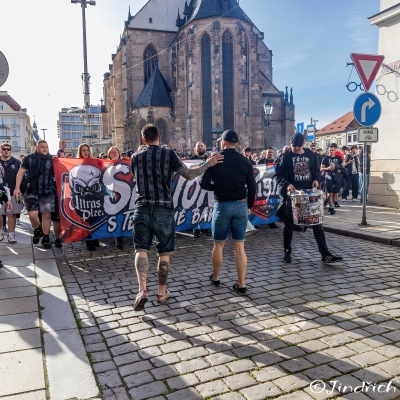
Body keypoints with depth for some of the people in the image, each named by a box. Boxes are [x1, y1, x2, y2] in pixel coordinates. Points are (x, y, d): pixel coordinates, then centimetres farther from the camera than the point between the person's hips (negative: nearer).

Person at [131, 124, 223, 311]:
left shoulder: (136, 157, 7)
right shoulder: (169, 154, -2)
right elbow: (189, 175, -2)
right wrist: (208, 163, 11)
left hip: (142, 209, 2)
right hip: (163, 210, -1)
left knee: (141, 249, 1)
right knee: (164, 253, 10)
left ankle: (142, 290, -16)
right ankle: (162, 292, 20)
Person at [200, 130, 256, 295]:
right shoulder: (245, 161, 0)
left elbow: (204, 184, -8)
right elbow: (252, 187, 1)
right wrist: (249, 205, 14)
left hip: (222, 205, -2)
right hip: (241, 205, 2)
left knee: (218, 244, 13)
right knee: (239, 246, 5)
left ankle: (215, 277, 29)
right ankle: (241, 284, 8)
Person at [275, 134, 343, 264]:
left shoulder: (311, 155, 7)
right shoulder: (286, 157, -3)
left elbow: (317, 170, 16)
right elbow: (278, 174, -6)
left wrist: (316, 179, -5)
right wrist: (287, 184, -23)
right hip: (292, 194, -2)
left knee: (317, 222, 2)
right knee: (289, 223, 6)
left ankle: (325, 254, 7)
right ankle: (287, 252, 21)